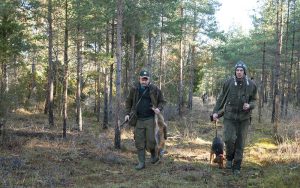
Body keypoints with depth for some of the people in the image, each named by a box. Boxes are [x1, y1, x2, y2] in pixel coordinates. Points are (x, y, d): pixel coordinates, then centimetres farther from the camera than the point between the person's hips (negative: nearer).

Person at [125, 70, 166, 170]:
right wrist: (127, 113, 5)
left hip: (150, 119, -2)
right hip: (138, 120, 2)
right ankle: (141, 163, 13)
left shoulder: (155, 89, -1)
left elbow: (162, 101, 8)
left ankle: (154, 155, 27)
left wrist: (159, 109, -12)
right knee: (139, 142, 3)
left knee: (150, 141, -4)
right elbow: (129, 102, 15)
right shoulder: (134, 89, 3)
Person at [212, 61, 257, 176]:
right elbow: (221, 98, 6)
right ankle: (229, 158, 16)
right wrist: (215, 111, 2)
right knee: (229, 139, -14)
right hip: (230, 116, -1)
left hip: (244, 118, 1)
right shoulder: (229, 83, -4)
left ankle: (237, 167, 17)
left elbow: (254, 100, 8)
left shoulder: (251, 85, -2)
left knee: (240, 143, 4)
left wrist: (249, 105, -14)